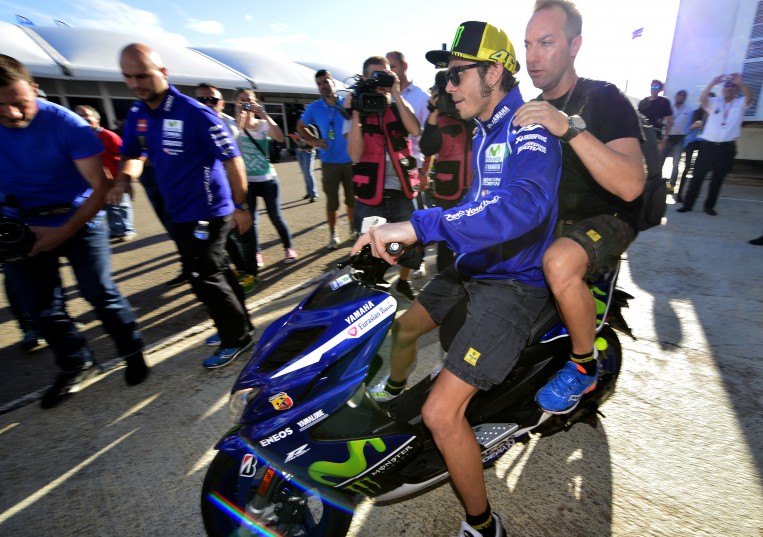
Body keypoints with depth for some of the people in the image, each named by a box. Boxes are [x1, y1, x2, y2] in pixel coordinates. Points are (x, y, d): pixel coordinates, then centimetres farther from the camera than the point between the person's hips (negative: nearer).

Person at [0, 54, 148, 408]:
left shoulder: (65, 124, -17)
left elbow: (100, 187, -16)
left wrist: (64, 232, -18)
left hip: (78, 220, -4)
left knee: (100, 293, -3)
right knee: (42, 305, 10)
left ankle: (133, 354, 17)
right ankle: (76, 366, 28)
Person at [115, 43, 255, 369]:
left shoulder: (194, 113, -15)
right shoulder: (136, 115, 7)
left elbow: (232, 159, -15)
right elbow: (133, 153, 19)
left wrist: (240, 206, -14)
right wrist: (125, 178, -4)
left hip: (208, 211, -8)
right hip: (179, 212, 8)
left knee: (205, 279, -5)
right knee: (215, 272, 17)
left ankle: (237, 340, 14)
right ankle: (237, 327, 35)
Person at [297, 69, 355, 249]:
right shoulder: (314, 108, 0)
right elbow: (300, 126, 13)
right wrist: (313, 140, -1)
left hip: (351, 160, 0)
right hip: (329, 162, 0)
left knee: (353, 200, 9)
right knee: (332, 202, 4)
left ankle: (354, 230, 26)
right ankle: (333, 234, 19)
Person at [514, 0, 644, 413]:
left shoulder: (604, 98, -13)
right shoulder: (531, 109, 8)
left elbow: (630, 186, -28)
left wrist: (570, 127, -38)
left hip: (606, 220, -7)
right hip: (549, 219, 7)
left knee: (560, 262, -36)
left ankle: (584, 367, -10)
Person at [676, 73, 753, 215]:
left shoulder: (740, 103, 7)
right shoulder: (714, 102, 7)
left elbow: (749, 97, -13)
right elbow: (702, 99, -11)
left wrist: (741, 83, -26)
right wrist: (713, 83, -23)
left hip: (727, 147, 1)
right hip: (708, 144, -1)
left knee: (718, 178, 6)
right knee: (698, 175, -1)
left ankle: (710, 205, 14)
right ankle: (688, 204, 4)